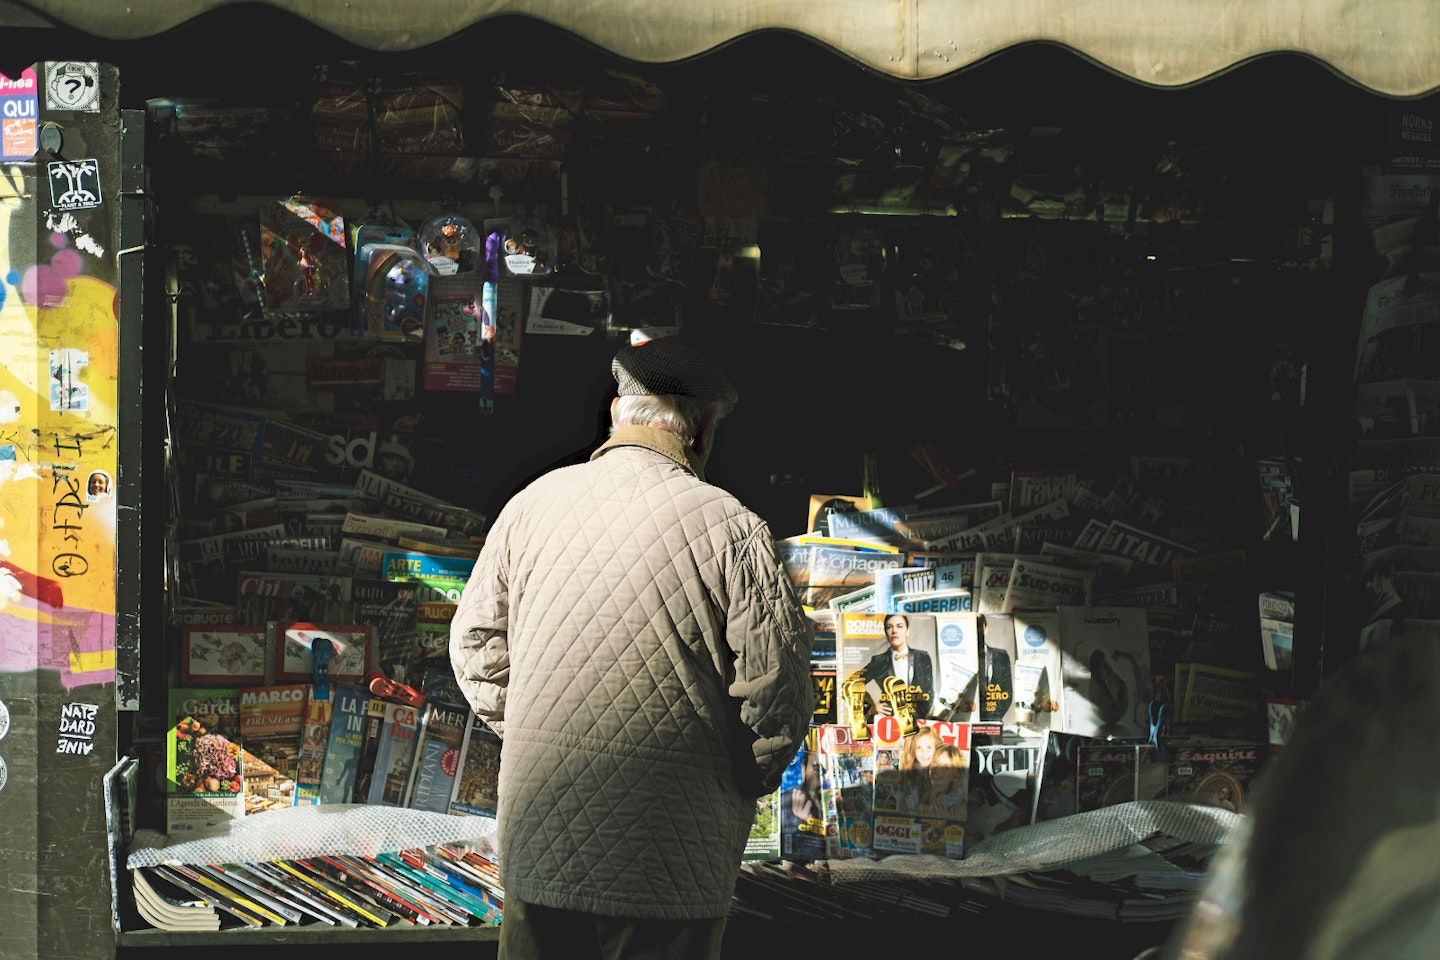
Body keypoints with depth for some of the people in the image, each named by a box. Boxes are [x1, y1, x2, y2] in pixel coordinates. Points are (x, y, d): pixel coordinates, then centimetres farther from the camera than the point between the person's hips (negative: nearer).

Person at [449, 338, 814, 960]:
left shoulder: (530, 506, 4)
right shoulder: (731, 529, -7)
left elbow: (476, 648, 12)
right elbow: (777, 687, -8)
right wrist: (751, 778, 10)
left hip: (538, 837, 3)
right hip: (672, 857, -3)